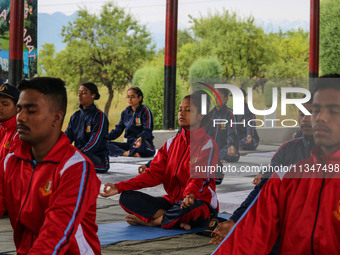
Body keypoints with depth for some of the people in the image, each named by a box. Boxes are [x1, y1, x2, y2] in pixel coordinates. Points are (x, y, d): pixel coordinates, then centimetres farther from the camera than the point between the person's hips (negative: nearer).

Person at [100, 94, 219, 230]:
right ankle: (177, 221, -25)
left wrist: (190, 195, -45)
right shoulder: (172, 143, 13)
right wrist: (120, 187, -6)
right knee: (127, 197, -11)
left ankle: (149, 221, -17)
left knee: (190, 207, -43)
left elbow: (198, 176, -22)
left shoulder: (208, 144, -6)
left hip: (201, 205, -6)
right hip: (171, 201, 6)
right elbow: (154, 173, 5)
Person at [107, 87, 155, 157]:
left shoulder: (145, 111, -6)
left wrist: (141, 138, -41)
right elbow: (118, 130, 12)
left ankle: (129, 152, -11)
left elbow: (147, 130, -18)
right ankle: (126, 153, -35)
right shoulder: (125, 112, 13)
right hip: (130, 143, 6)